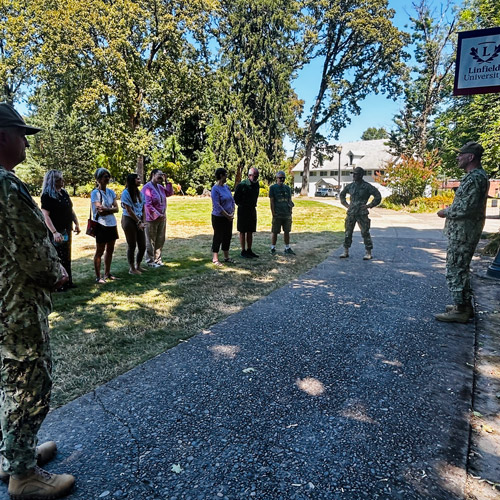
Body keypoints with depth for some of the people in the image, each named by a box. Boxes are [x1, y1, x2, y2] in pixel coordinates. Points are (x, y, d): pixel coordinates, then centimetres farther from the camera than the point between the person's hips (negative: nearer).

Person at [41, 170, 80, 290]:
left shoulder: (64, 192, 10)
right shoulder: (47, 196, -13)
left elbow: (71, 210, 19)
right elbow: (46, 215, -20)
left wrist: (77, 224, 12)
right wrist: (54, 232, -28)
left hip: (66, 230, 8)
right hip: (56, 232, -8)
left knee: (67, 257, 15)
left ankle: (68, 281, 26)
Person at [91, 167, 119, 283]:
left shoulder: (111, 192, 9)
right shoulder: (95, 193, -8)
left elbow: (116, 208, 0)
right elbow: (100, 210, -17)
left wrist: (105, 210, -14)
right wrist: (111, 209, -5)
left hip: (112, 224, 6)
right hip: (101, 225, -6)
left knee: (110, 250, 13)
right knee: (100, 252, 1)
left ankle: (107, 273, 25)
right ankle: (98, 277, 10)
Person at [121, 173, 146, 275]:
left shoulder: (140, 193, 11)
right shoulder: (126, 192, -9)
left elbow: (143, 209, 10)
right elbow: (129, 210, -13)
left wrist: (143, 222, -2)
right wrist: (139, 222, -12)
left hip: (139, 221, 7)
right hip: (129, 220, -7)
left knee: (142, 246, 8)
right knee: (131, 245, 0)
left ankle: (138, 266, 26)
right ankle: (132, 268, 13)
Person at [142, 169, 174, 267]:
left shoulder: (160, 187, 10)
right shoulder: (147, 187, -12)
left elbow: (170, 193, 10)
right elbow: (148, 204, -18)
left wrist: (167, 181, 4)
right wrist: (157, 215, -21)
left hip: (162, 218, 7)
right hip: (152, 218, -7)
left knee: (160, 240, 13)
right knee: (151, 241, 4)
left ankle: (157, 259, 25)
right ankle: (150, 261, 14)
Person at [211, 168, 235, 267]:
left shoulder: (226, 187, 8)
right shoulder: (215, 189, -15)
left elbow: (232, 200, 12)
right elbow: (217, 205, -20)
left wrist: (232, 213, -1)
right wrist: (227, 215, -16)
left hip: (228, 217, 7)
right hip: (219, 217, -7)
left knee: (227, 236, 13)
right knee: (218, 237, -1)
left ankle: (226, 257, 25)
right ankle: (215, 259, 7)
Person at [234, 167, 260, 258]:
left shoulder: (256, 184, 7)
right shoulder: (242, 185, -14)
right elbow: (236, 198, -8)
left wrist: (253, 205, 14)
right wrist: (241, 205, -1)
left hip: (252, 210, 7)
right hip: (243, 210, -6)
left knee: (250, 232, 10)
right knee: (242, 232, 1)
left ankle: (249, 250, 18)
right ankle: (243, 251, 7)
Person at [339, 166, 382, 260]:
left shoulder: (367, 186, -6)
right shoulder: (350, 186, 9)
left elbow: (378, 196, -5)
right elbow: (342, 194, 26)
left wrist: (369, 205, -9)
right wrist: (346, 204, 14)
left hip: (361, 213, -5)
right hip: (351, 213, 5)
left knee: (365, 233, -3)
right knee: (348, 232, 6)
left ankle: (368, 253, 6)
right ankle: (346, 252, 15)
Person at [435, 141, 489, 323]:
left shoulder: (474, 178, -19)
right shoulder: (477, 176, 15)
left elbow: (466, 207, -25)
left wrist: (446, 212, -10)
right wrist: (450, 210, 10)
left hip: (462, 232, -11)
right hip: (465, 231, 11)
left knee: (454, 270, -4)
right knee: (461, 268, 18)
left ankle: (460, 310, 3)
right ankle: (465, 305, 26)